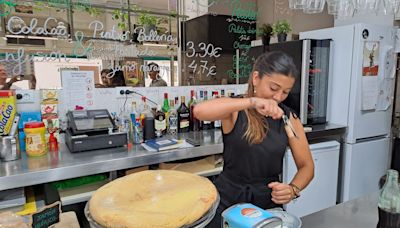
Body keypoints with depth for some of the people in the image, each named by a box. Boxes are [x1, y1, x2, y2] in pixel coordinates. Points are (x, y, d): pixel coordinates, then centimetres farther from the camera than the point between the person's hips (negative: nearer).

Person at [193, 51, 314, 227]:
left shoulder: (289, 118, -1)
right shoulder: (235, 110, -9)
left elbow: (306, 166, 3)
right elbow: (199, 111, -29)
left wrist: (292, 189, -17)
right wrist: (251, 102, -37)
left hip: (269, 202, 3)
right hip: (228, 201, -2)